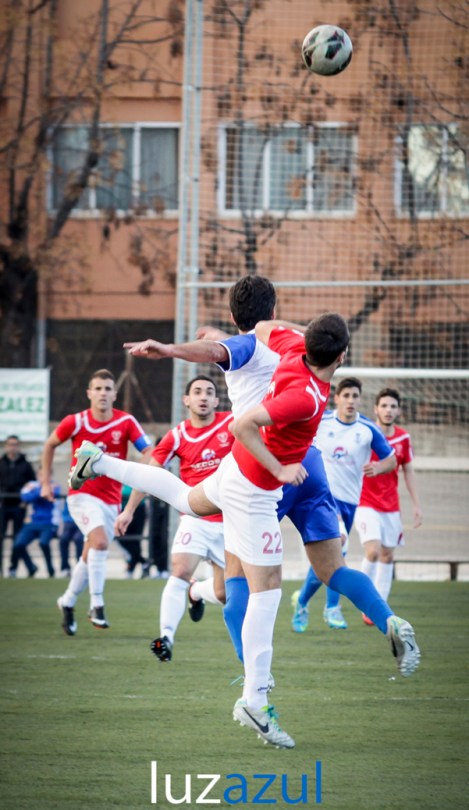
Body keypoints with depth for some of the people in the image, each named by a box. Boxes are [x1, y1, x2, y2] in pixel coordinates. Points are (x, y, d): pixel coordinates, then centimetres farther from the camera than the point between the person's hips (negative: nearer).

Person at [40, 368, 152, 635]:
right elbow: (50, 445, 11)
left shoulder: (126, 422, -6)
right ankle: (97, 604, -21)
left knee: (91, 557, 10)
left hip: (111, 500, 3)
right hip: (82, 494, -3)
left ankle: (68, 602, 32)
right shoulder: (76, 422, -6)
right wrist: (46, 481, 10)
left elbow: (150, 452, -14)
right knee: (100, 542, -26)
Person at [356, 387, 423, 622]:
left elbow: (408, 471, 11)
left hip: (391, 508, 5)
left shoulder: (403, 438, 2)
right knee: (373, 552, -17)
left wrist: (416, 504, 8)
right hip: (366, 505, -5)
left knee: (387, 556, 5)